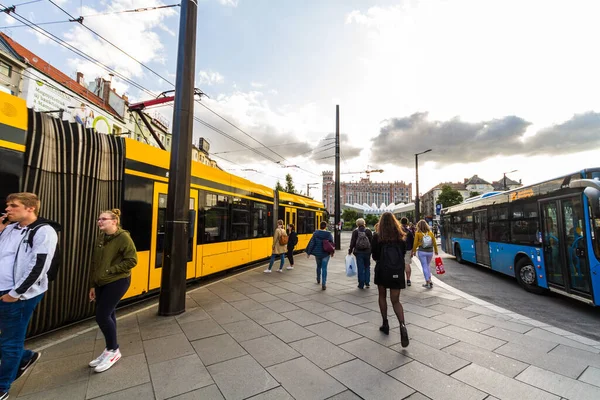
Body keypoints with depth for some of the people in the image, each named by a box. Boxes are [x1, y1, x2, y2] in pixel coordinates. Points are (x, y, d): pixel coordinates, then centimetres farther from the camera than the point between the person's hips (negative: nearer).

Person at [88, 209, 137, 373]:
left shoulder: (123, 237, -16)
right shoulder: (101, 238, 8)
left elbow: (132, 260, -20)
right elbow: (95, 263, 12)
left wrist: (110, 270, -18)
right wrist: (92, 285, 11)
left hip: (117, 282, -7)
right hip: (101, 283, 7)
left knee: (102, 316, -6)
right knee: (108, 315, 13)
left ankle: (113, 350, 15)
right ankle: (109, 350, 29)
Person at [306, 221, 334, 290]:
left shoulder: (316, 233, -7)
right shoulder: (329, 234, -7)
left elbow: (311, 243, -7)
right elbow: (332, 243, 0)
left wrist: (308, 252, 0)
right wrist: (332, 252, 15)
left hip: (317, 253, 2)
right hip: (326, 253, -1)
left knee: (318, 266, 22)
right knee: (324, 268, 0)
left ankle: (318, 280, 40)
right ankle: (323, 284, -6)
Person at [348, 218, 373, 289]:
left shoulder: (355, 231, -4)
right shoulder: (368, 231, -1)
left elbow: (352, 242, -3)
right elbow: (372, 241, 1)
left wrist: (350, 251, 6)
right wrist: (371, 250, 10)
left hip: (358, 252, -1)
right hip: (367, 252, 1)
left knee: (360, 268, 4)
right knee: (367, 267, 15)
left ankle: (361, 284, 9)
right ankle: (367, 283, 15)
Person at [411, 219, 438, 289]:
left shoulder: (418, 233, -8)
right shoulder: (430, 232, 1)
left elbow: (415, 243, -5)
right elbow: (434, 243, 6)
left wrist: (414, 251, 8)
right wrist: (436, 251, 18)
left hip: (422, 252, -3)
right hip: (430, 252, 3)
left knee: (425, 266, 4)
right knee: (427, 266, 20)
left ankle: (428, 282, 3)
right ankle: (429, 281, 17)